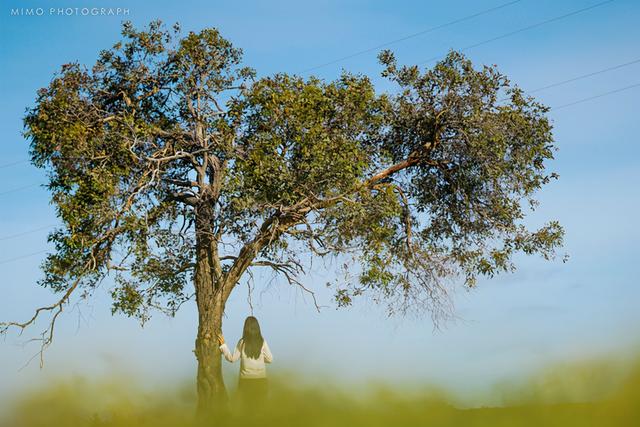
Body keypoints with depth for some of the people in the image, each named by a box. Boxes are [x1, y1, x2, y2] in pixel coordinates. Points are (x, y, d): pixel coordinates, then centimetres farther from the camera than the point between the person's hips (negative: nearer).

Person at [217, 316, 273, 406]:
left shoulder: (242, 342, -8)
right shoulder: (262, 342, -6)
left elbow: (232, 359, 0)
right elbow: (270, 359, 0)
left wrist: (223, 345, 7)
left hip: (246, 378, -1)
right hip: (261, 378, 1)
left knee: (246, 403, 10)